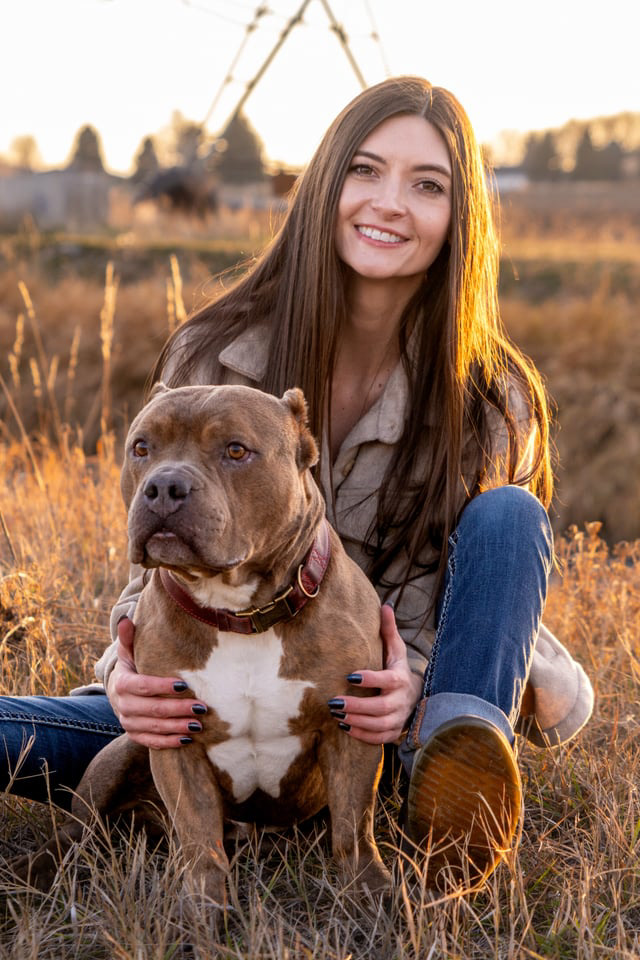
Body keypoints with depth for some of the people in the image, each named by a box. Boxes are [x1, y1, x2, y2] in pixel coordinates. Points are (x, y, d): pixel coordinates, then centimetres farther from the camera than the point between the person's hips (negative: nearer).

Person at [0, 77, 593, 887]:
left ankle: (461, 761, -42)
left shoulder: (490, 401, -11)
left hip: (386, 704, 1)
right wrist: (128, 677, -32)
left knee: (506, 514, -28)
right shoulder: (214, 356, -11)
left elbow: (427, 608, -10)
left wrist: (408, 690, -36)